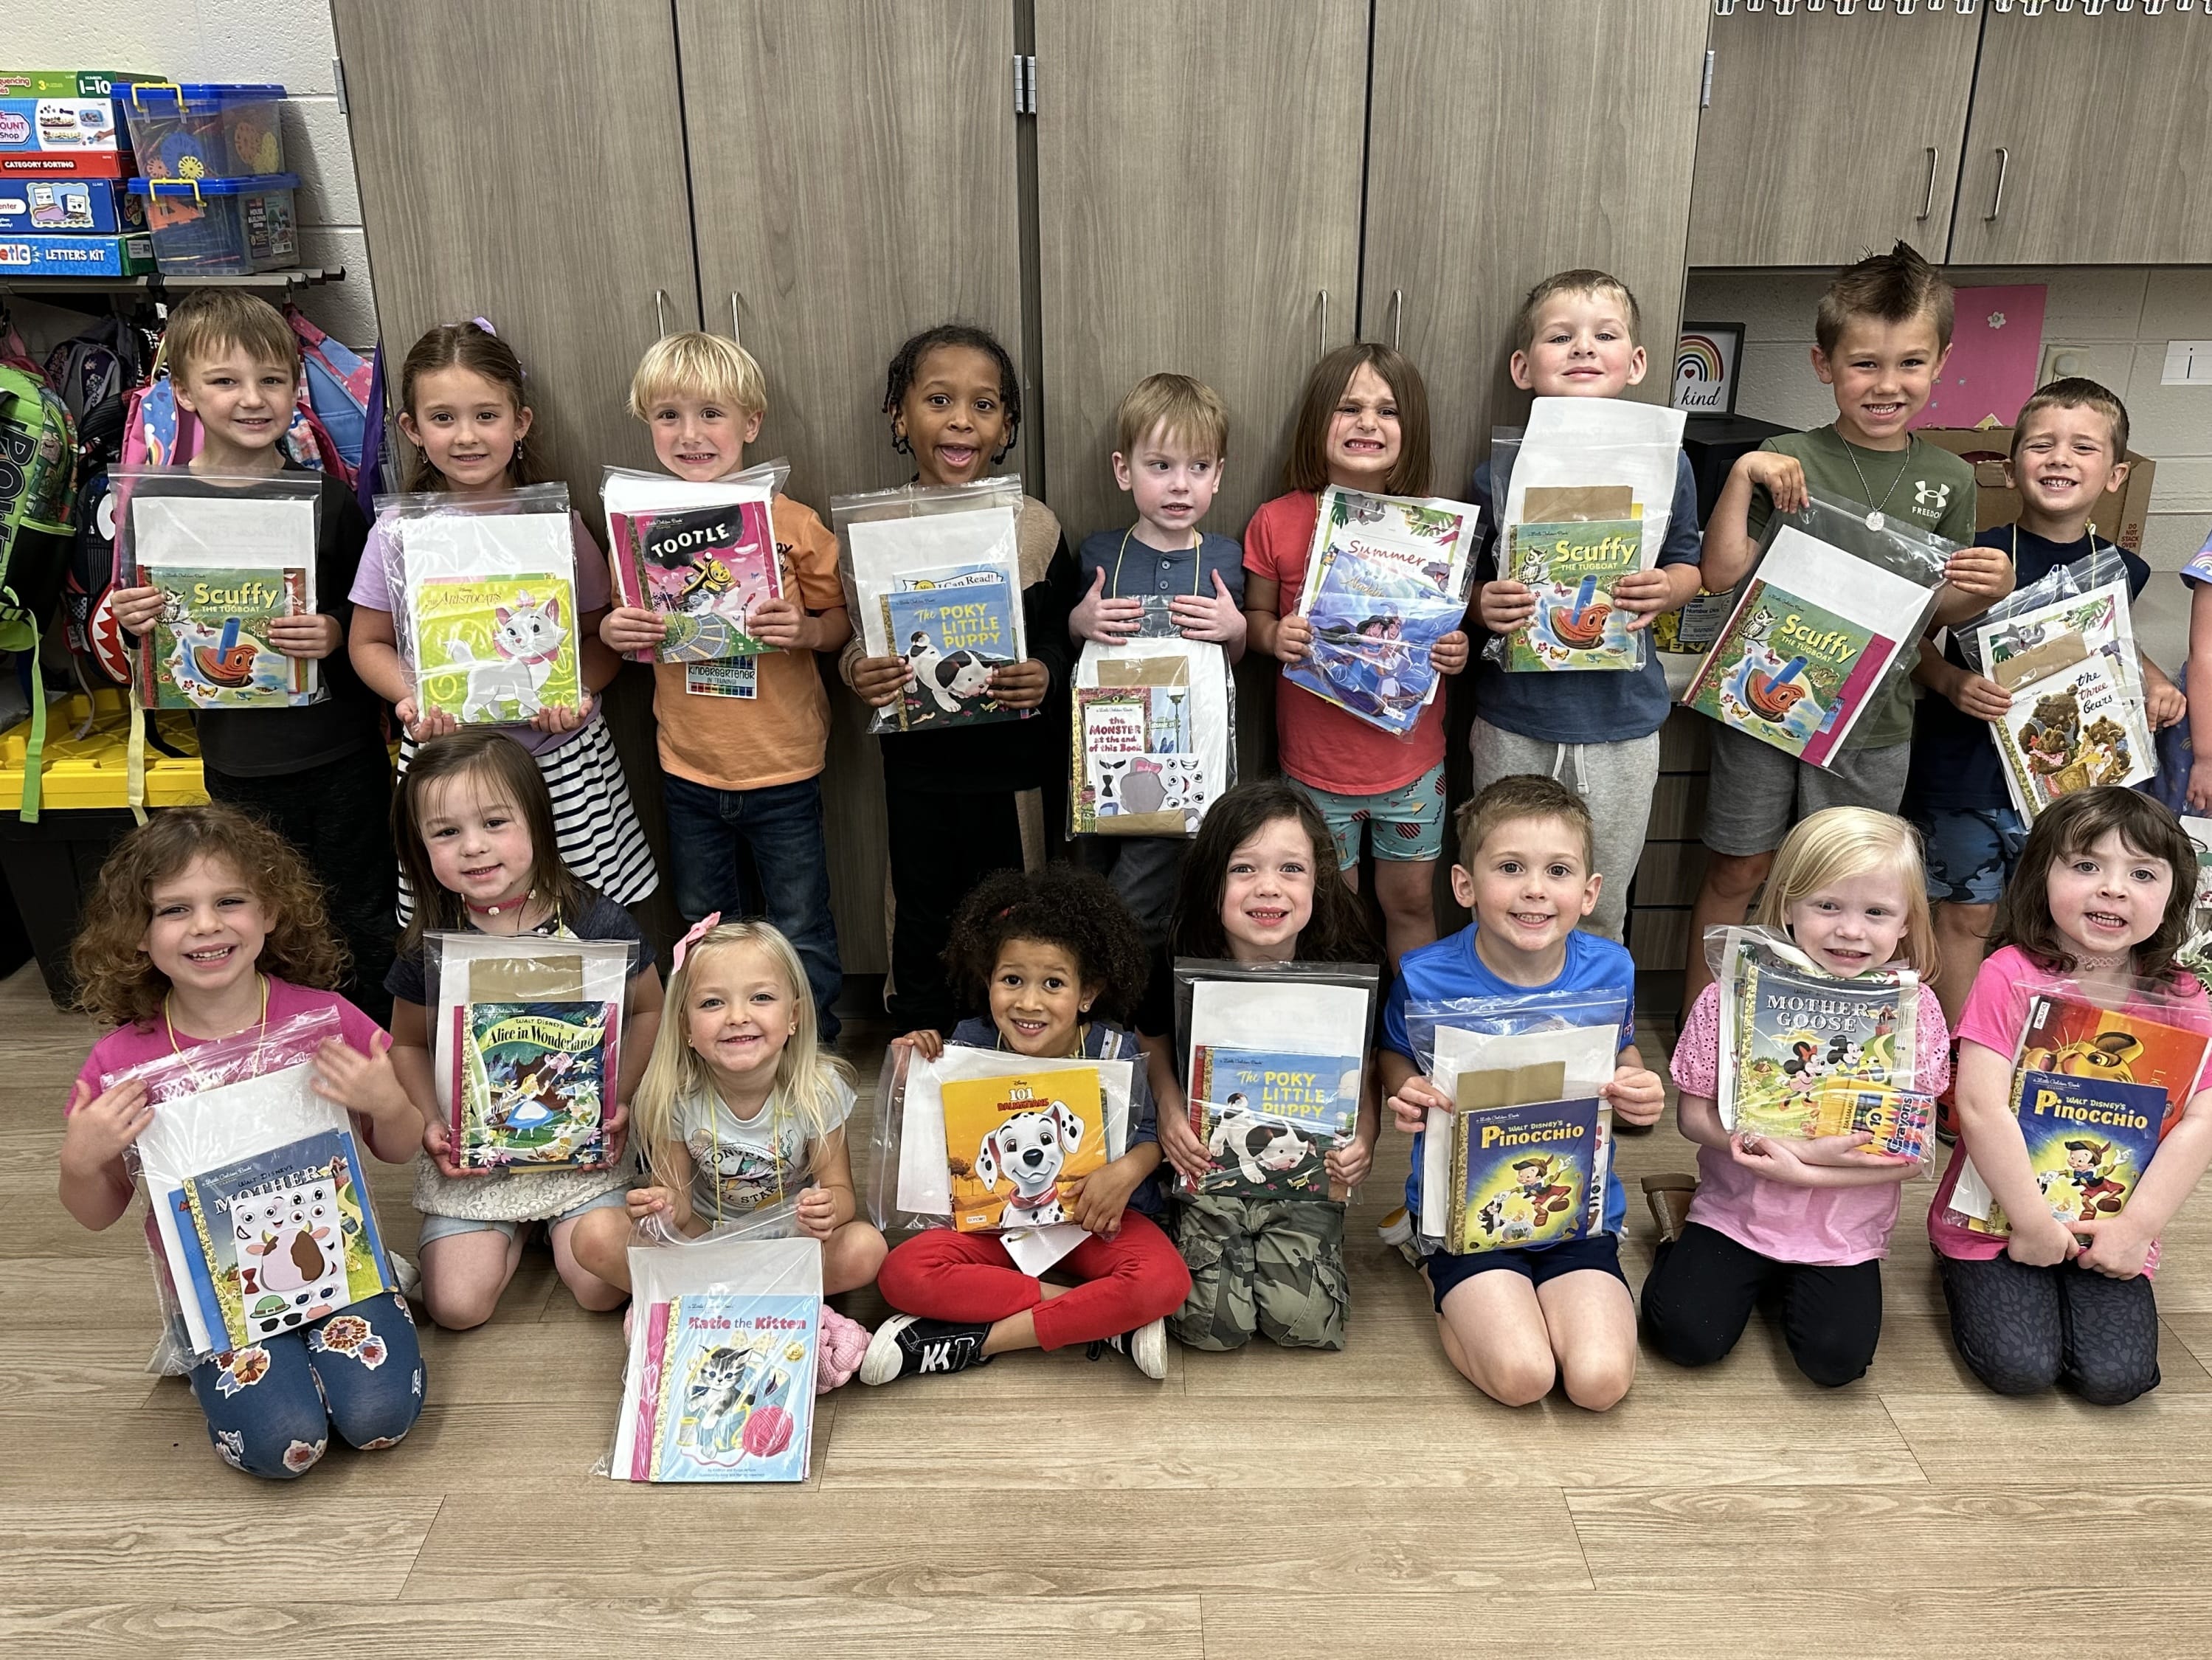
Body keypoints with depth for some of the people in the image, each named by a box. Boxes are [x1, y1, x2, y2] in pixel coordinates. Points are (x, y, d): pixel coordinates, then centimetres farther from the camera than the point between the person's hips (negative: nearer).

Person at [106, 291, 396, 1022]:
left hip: (341, 749, -1)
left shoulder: (325, 496, -3)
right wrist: (134, 625, -14)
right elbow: (147, 658, 7)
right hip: (240, 760, 1)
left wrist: (338, 634, -18)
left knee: (364, 920, 8)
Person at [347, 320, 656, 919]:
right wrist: (412, 700, -10)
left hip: (560, 757, 0)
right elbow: (369, 643, 9)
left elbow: (600, 635, 7)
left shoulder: (556, 523, -2)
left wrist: (578, 691, -14)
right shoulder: (398, 533, 0)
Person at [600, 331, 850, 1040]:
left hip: (781, 769, -3)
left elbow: (843, 623, -2)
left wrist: (806, 630, -23)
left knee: (801, 938, 9)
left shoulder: (793, 522, -11)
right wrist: (612, 630, -11)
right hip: (688, 769, 4)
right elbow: (631, 629, 10)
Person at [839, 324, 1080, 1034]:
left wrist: (1045, 676, -20)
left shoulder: (1035, 526, -6)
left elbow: (1060, 636, 0)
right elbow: (852, 635, 4)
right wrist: (856, 671, -18)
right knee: (921, 919, 15)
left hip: (1013, 758, -1)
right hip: (917, 760, 1)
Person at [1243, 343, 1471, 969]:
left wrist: (1458, 651, -15)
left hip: (1410, 754, 1)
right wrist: (1274, 636, -19)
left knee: (1411, 900, 15)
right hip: (1316, 759, -1)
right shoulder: (1278, 522, -9)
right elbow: (1255, 614, 3)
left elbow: (1453, 620, 7)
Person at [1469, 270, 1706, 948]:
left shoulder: (1665, 466, -4)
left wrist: (1664, 590, -13)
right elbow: (1467, 581, 3)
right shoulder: (1500, 470, -6)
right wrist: (1485, 606, -19)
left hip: (1622, 720, 1)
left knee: (1602, 909, 16)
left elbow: (1688, 564, 9)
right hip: (1514, 720, 0)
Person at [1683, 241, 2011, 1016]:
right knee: (1737, 873, 8)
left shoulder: (1949, 479, 4)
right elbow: (1722, 573, -12)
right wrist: (1742, 477, -20)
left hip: (1874, 723, 3)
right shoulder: (1787, 462, -7)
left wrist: (1985, 589, -9)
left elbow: (1938, 607, 12)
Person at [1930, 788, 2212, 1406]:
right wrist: (2031, 1221, -17)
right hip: (1998, 1213, -3)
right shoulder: (2011, 975, -14)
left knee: (2115, 1376, -12)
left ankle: (2075, 1283, 18)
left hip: (2111, 1231, 3)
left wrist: (2140, 1226, -14)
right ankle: (1966, 1270, 16)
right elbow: (1982, 1107, -19)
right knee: (2020, 1367, -14)